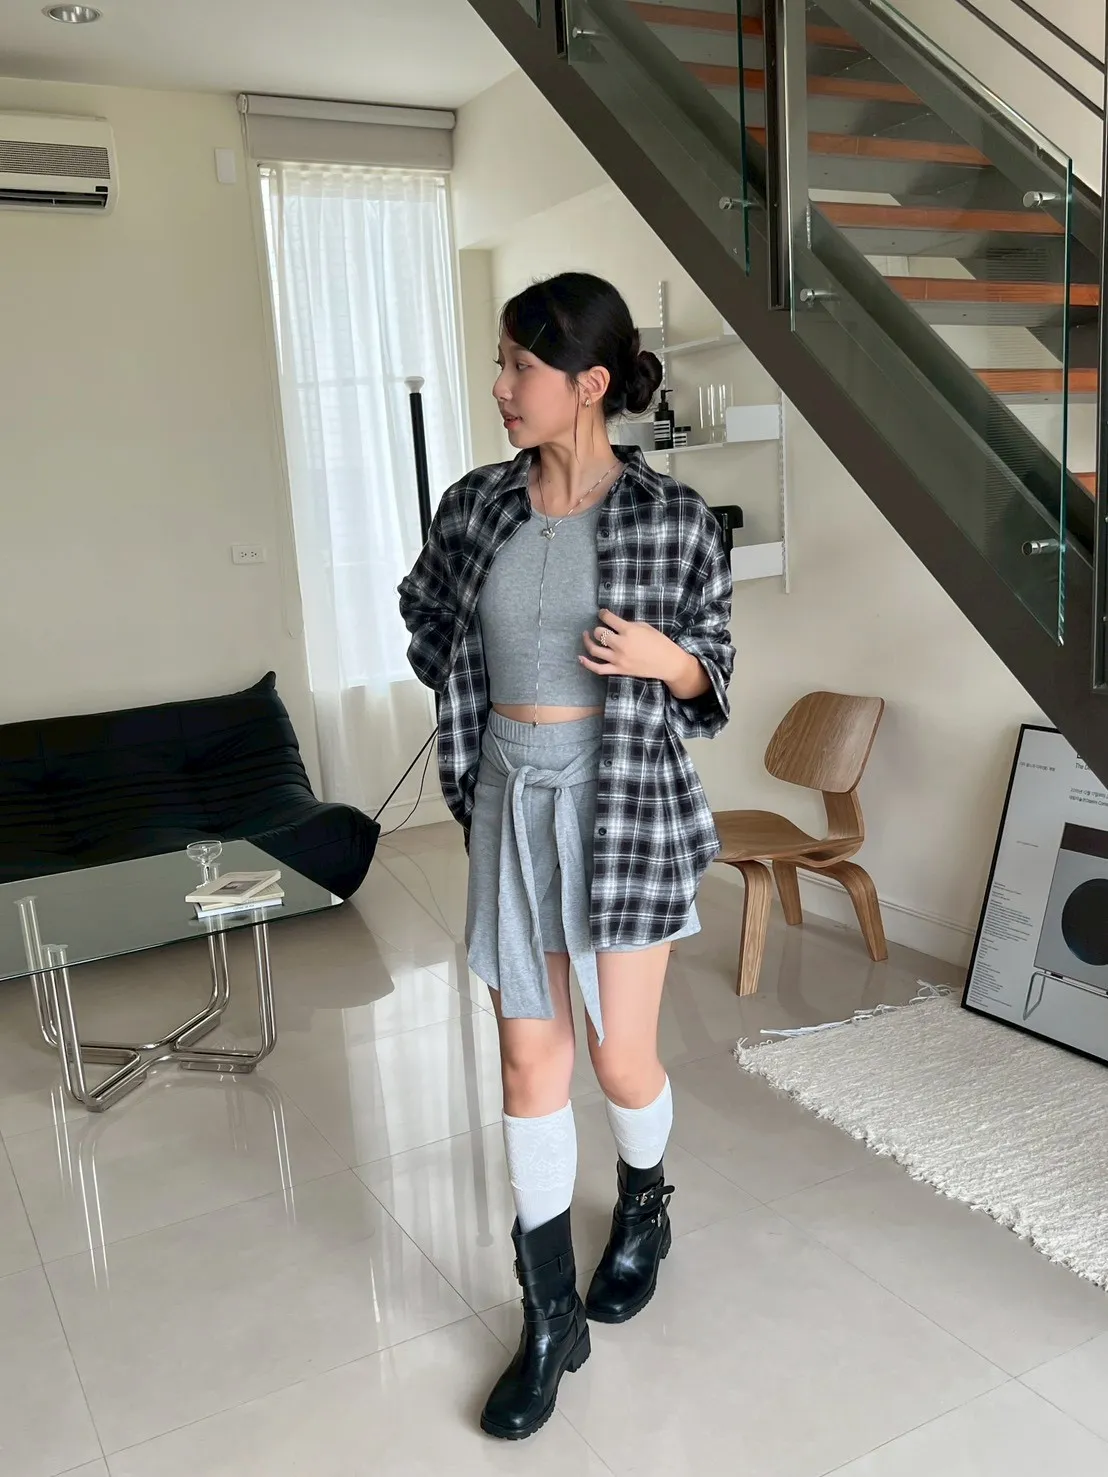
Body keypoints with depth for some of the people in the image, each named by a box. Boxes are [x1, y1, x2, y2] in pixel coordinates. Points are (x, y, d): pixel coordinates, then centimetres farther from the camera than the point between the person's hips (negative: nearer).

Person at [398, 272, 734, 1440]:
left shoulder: (671, 518, -10)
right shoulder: (476, 506, 0)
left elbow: (709, 676, -1)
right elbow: (428, 626, 19)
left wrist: (661, 659, -21)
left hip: (627, 809, -3)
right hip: (512, 805, 3)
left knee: (622, 1057, 8)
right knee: (529, 1060, 8)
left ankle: (643, 1211, 44)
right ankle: (551, 1319, 25)